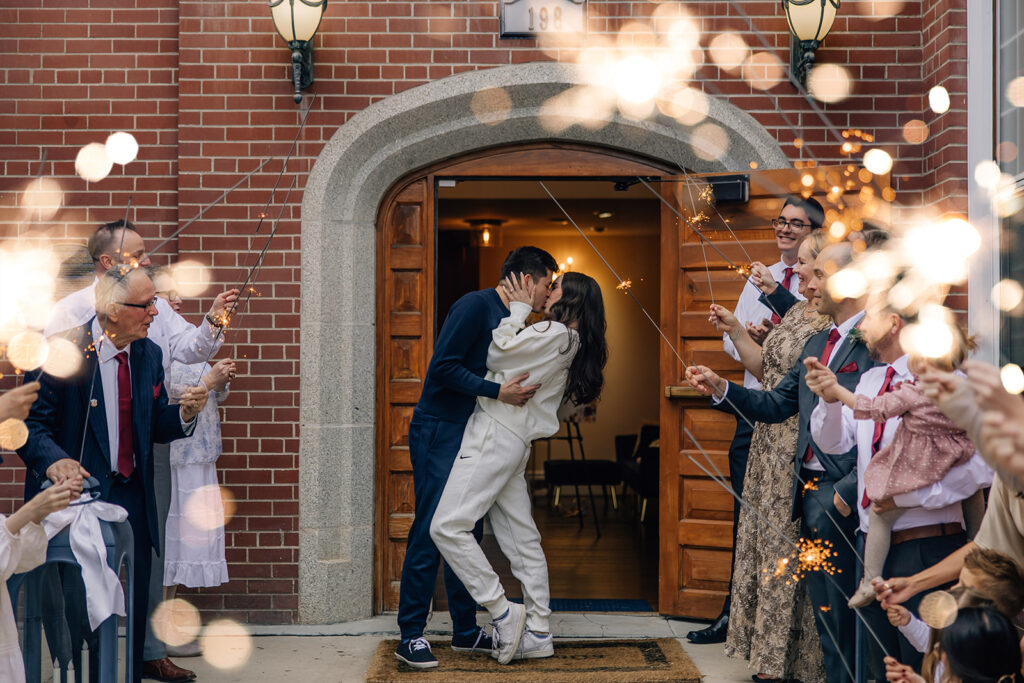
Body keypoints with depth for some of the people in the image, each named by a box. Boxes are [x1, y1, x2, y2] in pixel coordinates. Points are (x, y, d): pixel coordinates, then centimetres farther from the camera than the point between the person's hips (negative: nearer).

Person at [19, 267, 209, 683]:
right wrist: (54, 461, -33)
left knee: (133, 610, 8)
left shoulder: (149, 355, 8)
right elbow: (32, 423, -14)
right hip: (79, 493, -5)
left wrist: (184, 413, -7)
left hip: (132, 501, 6)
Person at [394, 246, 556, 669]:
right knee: (430, 532, -7)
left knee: (467, 534, 11)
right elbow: (442, 366, -20)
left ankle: (466, 631, 19)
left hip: (471, 439, 9)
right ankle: (410, 637, -1)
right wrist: (498, 392, -22)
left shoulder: (511, 321, 15)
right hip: (438, 431, -9)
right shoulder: (476, 306, -13)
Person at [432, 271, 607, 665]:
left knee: (447, 526, -15)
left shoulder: (554, 334, -12)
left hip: (496, 435, -10)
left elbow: (498, 354, -5)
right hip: (517, 441, 10)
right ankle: (538, 635, 15)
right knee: (522, 540, 11)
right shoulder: (575, 347, 17)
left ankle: (503, 613, -12)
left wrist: (519, 310, 4)